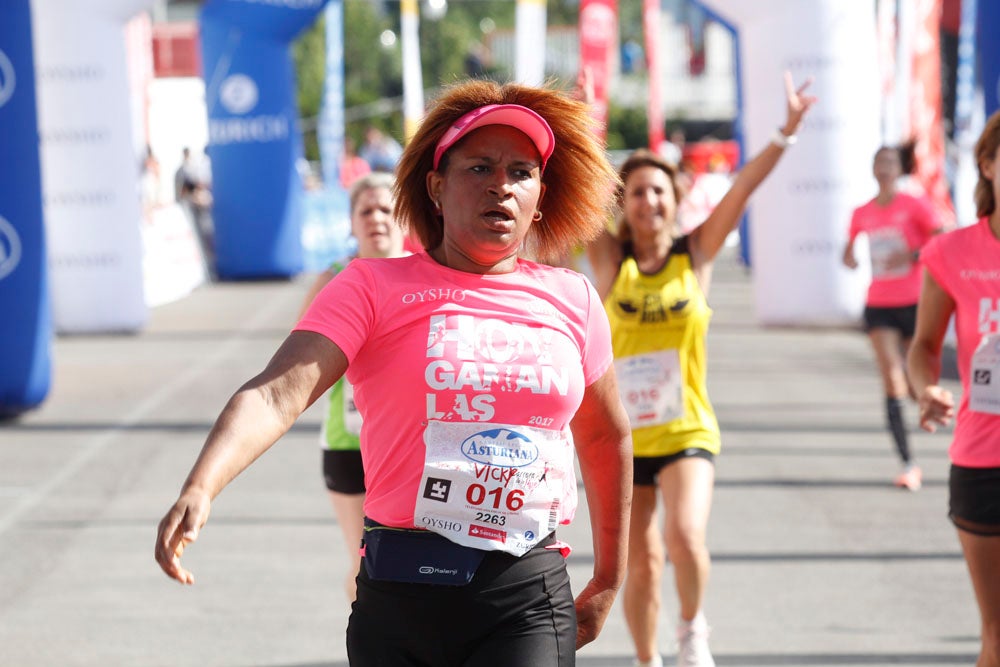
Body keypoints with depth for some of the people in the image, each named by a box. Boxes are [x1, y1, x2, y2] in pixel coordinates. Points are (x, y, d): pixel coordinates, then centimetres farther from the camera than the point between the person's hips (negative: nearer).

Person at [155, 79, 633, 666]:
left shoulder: (571, 300, 10)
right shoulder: (375, 288, 1)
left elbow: (607, 438, 25)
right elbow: (277, 393, -14)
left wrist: (608, 583, 29)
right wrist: (200, 490, -32)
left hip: (529, 601, 0)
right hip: (400, 593, 0)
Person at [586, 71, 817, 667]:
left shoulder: (696, 255, 0)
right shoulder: (611, 261, 0)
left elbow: (743, 189, -8)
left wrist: (788, 130, -18)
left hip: (687, 432, -1)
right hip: (621, 436, 1)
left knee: (685, 535, -23)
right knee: (641, 563, 7)